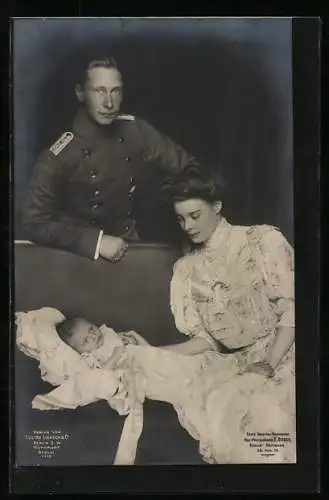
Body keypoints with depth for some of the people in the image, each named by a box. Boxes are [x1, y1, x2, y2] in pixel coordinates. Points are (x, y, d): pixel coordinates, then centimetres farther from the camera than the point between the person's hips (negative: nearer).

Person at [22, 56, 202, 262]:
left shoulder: (136, 131, -7)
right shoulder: (58, 156, -18)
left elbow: (187, 166, 4)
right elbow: (35, 223, -16)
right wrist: (96, 241, -24)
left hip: (128, 244, 2)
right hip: (80, 254, -2)